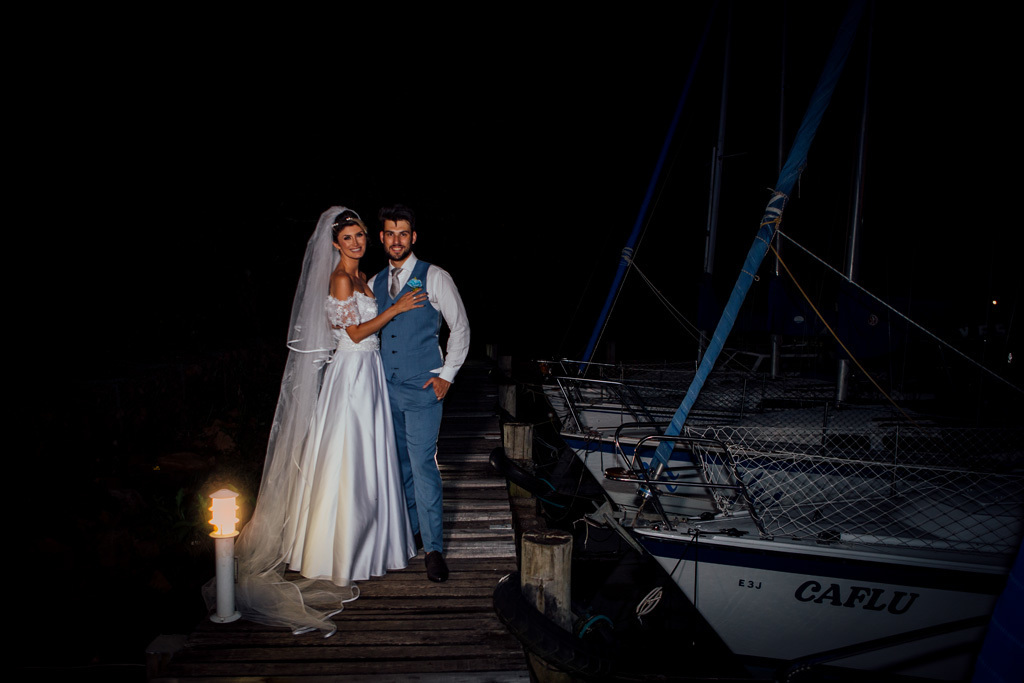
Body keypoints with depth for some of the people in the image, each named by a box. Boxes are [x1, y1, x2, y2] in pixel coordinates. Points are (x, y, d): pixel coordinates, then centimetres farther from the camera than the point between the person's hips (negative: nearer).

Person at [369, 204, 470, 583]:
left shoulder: (435, 278, -2)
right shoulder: (374, 283, 11)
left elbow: (460, 327, 1)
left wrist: (447, 374, -5)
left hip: (422, 387, -5)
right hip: (385, 387, 5)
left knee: (422, 464, -8)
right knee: (398, 463, 12)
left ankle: (434, 548, -1)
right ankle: (410, 529, 28)